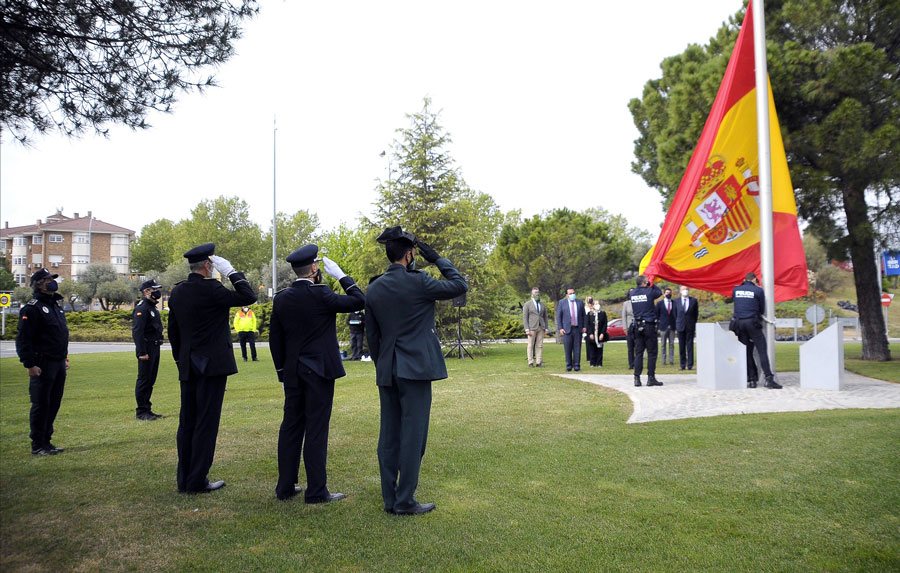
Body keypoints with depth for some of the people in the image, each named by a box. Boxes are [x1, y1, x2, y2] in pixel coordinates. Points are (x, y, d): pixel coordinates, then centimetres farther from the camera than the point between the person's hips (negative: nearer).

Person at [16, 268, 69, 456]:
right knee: (41, 405, -2)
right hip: (42, 366, -8)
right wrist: (29, 364, -18)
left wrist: (64, 358, 22)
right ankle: (37, 446, 7)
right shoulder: (32, 308, -11)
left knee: (54, 404, 12)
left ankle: (46, 441, 22)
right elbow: (23, 339, -15)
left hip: (58, 364, 9)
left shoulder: (55, 305, 17)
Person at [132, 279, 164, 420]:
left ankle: (147, 409, 20)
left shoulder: (152, 307, 18)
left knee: (151, 380, 13)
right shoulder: (141, 308, -13)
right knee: (144, 380, -3)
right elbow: (137, 332, -20)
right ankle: (141, 412, 3)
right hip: (146, 349, -10)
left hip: (154, 349, 10)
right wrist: (142, 353, -23)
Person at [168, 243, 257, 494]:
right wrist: (231, 271, -7)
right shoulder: (211, 289, -15)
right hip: (212, 365, -7)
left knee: (187, 423, 13)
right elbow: (249, 296, -14)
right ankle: (197, 481, 5)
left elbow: (173, 330, 14)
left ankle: (184, 479, 20)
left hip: (187, 367, 8)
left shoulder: (177, 292, 8)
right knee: (206, 424, 0)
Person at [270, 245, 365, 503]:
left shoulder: (281, 299, 4)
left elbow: (275, 339, 8)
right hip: (319, 371, -6)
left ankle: (285, 486, 21)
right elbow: (359, 301, -10)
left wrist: (282, 371, 17)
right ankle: (316, 490, 6)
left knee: (291, 426, 13)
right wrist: (340, 275, -3)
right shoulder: (321, 295, -14)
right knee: (316, 429, -1)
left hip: (292, 374, 6)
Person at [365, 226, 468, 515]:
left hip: (386, 372, 6)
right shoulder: (418, 282, -12)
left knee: (389, 435, 11)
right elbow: (460, 285, -2)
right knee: (413, 434, 1)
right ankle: (405, 500, 6)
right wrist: (437, 259, 4)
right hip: (415, 369, -6)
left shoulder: (374, 288, 7)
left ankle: (390, 499, 19)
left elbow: (371, 335, 12)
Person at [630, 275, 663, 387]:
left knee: (638, 352, 7)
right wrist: (651, 284, 15)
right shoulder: (649, 292, -10)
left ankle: (637, 378, 5)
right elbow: (659, 293, 9)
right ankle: (651, 378, 2)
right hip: (649, 326, -5)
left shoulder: (633, 293, 4)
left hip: (638, 326, 5)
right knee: (652, 352, 2)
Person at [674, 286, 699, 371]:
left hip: (690, 326, -1)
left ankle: (690, 365, 3)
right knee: (681, 346, 3)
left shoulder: (694, 301, 4)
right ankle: (682, 365, 9)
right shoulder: (677, 301, 6)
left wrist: (695, 324, 4)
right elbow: (675, 314, 10)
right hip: (680, 326, 1)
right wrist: (676, 326, 6)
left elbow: (696, 314, 8)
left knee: (690, 346, -1)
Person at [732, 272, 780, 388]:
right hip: (752, 322, -4)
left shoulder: (735, 289, 10)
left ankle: (751, 380, 5)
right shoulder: (758, 290, 1)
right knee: (762, 351, -3)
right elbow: (762, 310, 9)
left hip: (739, 322, 4)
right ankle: (769, 378, -10)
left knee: (747, 352, 8)